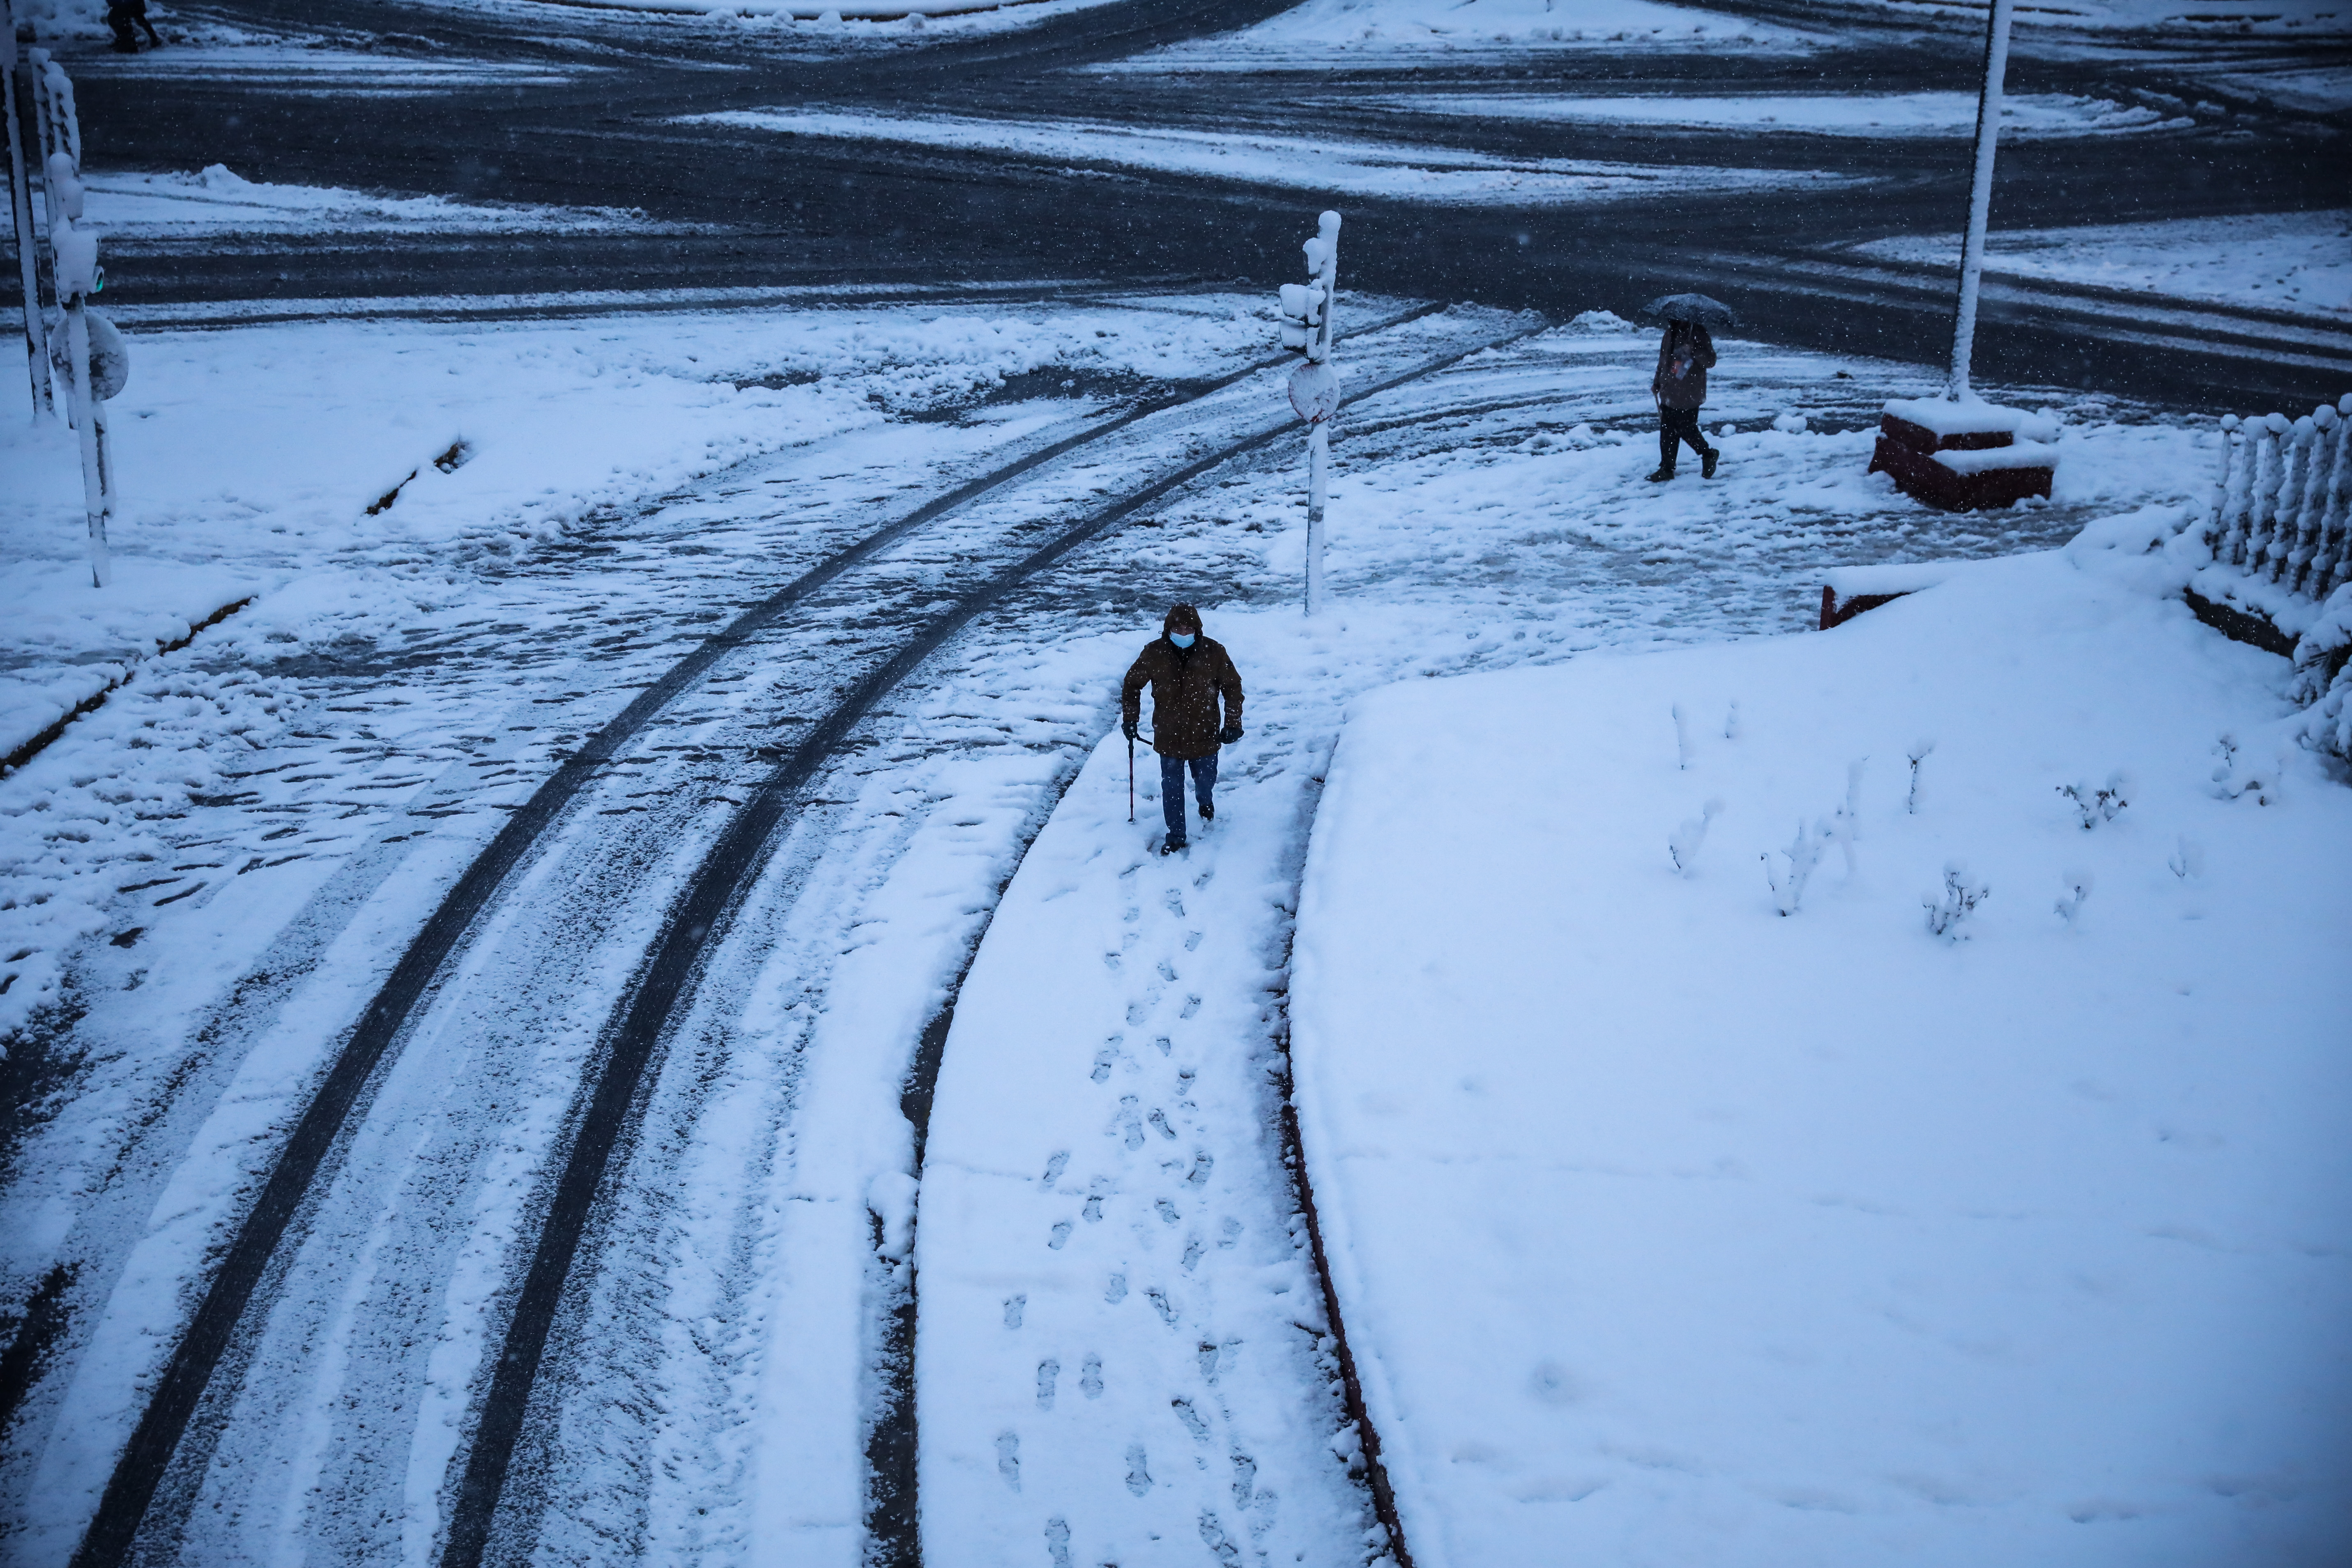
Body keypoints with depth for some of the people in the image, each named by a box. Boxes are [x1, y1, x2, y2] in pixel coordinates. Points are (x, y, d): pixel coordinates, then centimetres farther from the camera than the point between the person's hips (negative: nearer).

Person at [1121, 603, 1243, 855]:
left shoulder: (1214, 653, -13)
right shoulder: (1154, 653, -12)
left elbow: (1233, 687, -1)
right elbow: (1131, 684, 3)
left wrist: (1233, 724, -5)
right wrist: (1130, 719, 2)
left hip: (1204, 735, 0)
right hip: (1168, 736, 0)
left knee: (1206, 781, 20)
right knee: (1171, 787, 6)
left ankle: (1205, 803, 56)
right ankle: (1176, 836, 23)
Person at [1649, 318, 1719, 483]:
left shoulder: (1697, 333, -12)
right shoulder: (1670, 333, 9)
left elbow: (1710, 361, -16)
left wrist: (1693, 351, -31)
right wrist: (1657, 383, 26)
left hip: (1689, 395, -7)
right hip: (1669, 393, 7)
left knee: (1687, 429, -2)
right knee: (1667, 432, 8)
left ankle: (1708, 455, 23)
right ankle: (1666, 469, 17)